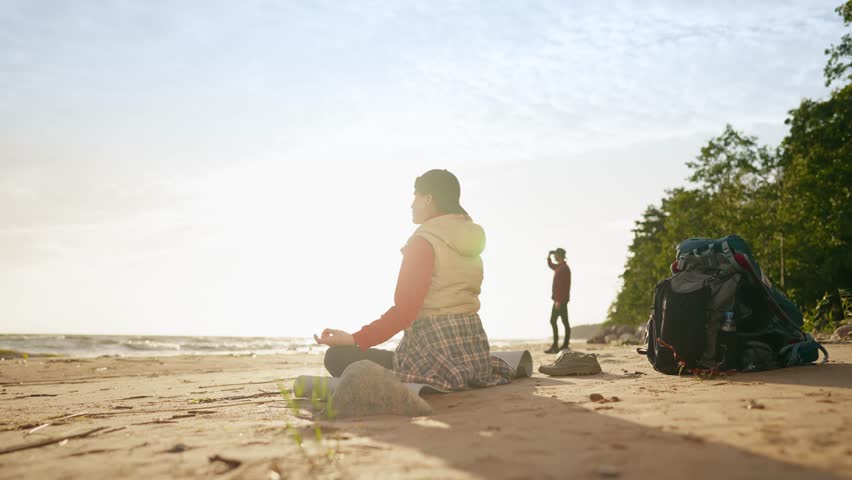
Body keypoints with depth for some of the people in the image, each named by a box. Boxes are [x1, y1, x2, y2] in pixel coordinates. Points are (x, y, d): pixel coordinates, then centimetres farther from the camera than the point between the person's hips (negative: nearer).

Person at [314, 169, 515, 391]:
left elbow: (404, 311, -19)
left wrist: (355, 339, -16)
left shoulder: (424, 241, -11)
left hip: (435, 350, -9)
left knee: (338, 356, -3)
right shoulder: (471, 240, 13)